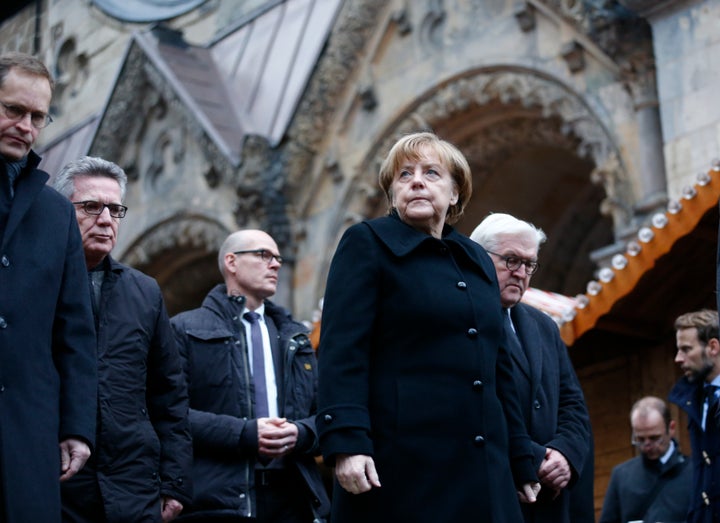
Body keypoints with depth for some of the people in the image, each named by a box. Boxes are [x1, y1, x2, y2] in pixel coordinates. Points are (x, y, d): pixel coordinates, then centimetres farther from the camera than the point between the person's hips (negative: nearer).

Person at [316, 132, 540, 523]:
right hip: (400, 464, -6)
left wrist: (521, 461, 18)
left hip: (481, 470, 6)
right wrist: (345, 443, -21)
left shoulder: (478, 262, 19)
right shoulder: (367, 244, 2)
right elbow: (341, 351, -9)